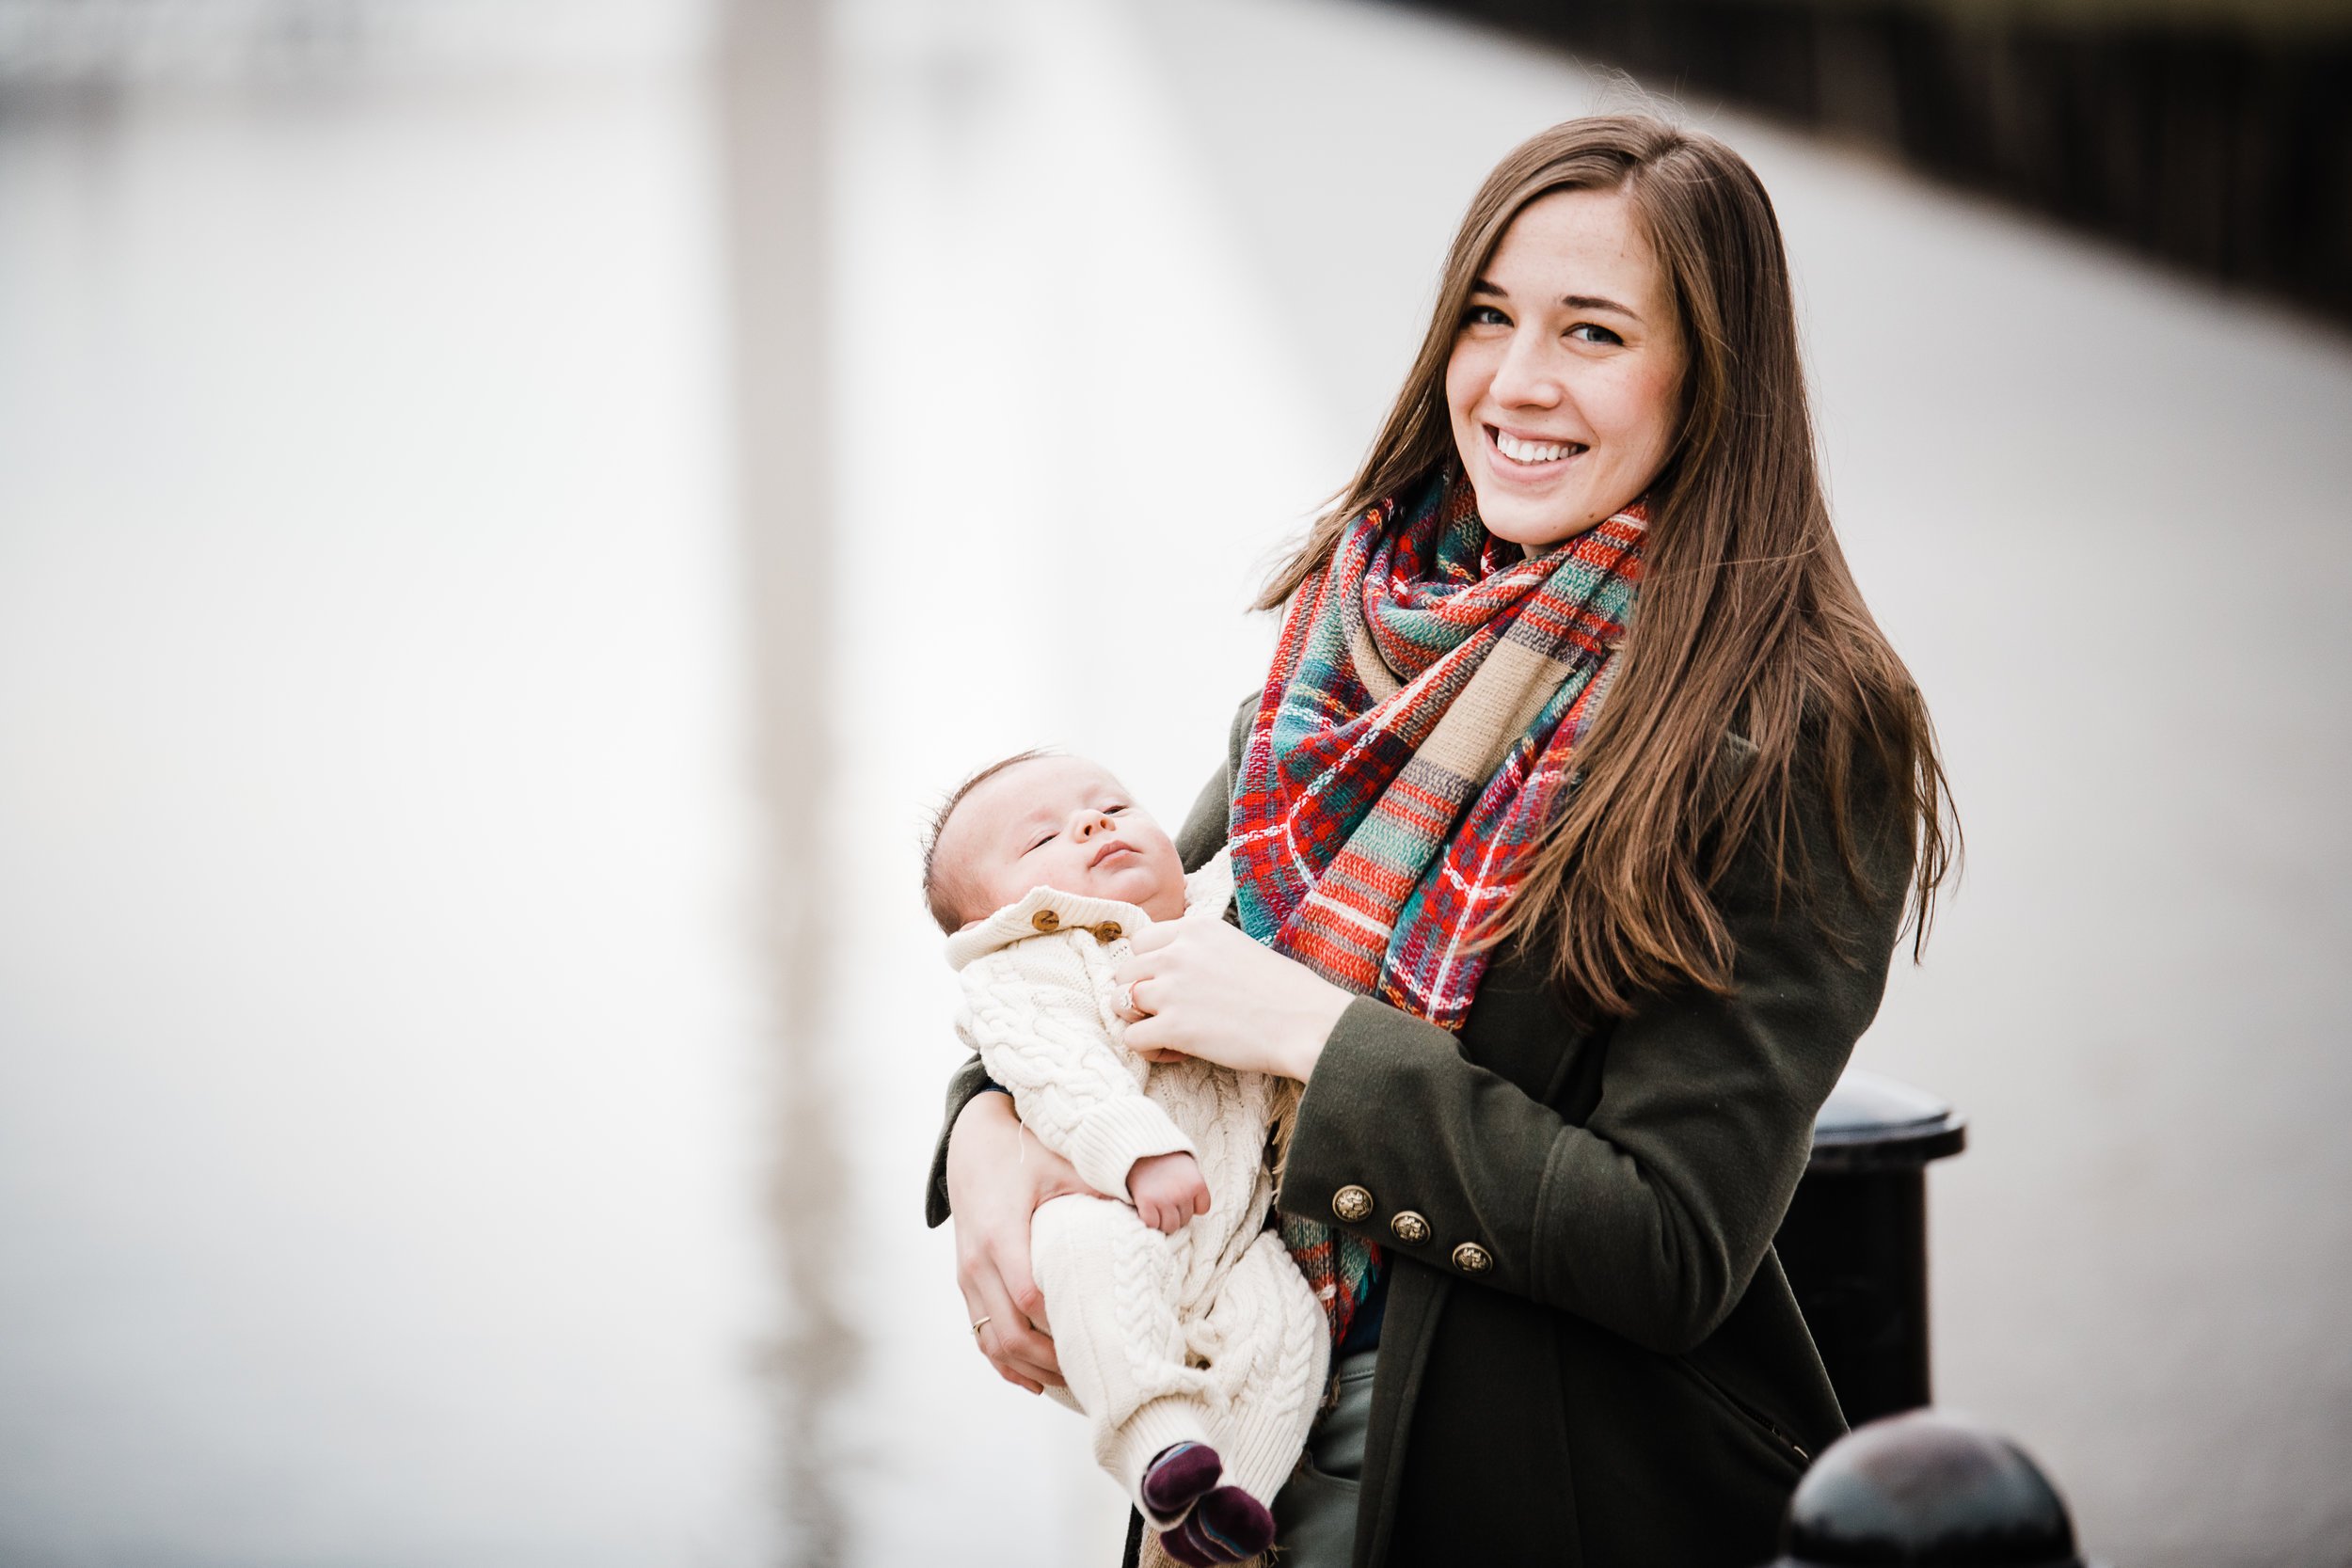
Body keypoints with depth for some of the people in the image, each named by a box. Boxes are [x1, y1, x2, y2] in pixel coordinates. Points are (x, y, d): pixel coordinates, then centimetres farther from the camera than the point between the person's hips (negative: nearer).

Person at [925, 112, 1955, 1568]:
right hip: (1257, 1435, 6)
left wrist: (1316, 1034, -23)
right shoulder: (1372, 607, 1)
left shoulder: (1794, 740, -17)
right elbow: (1144, 924, 11)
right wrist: (992, 1121, -9)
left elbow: (1676, 1253, -22)